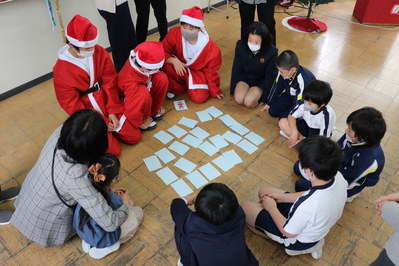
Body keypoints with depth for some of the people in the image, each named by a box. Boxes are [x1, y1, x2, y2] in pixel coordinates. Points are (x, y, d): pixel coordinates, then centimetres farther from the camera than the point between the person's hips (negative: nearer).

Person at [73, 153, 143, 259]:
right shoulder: (114, 201, -34)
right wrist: (125, 199, 1)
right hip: (100, 240, -5)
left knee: (129, 204, 17)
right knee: (138, 211, 11)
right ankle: (104, 248, 8)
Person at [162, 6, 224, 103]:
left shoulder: (210, 47, -24)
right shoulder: (174, 33, -24)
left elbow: (210, 71, -10)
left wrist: (215, 91, -3)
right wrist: (173, 60, -40)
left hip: (198, 72, -1)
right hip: (179, 67, 1)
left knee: (199, 97, -23)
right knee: (167, 66, -33)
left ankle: (189, 84, 15)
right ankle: (176, 88, 0)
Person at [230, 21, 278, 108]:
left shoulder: (272, 52, -24)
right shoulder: (240, 45, -17)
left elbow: (270, 76, -12)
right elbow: (236, 68, -6)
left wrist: (265, 98, -8)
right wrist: (233, 90, -1)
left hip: (261, 81, -2)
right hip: (244, 77, 2)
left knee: (248, 102, -24)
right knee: (239, 99, -23)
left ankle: (258, 93, 7)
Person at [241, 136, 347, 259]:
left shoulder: (307, 206, -44)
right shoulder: (339, 177, -24)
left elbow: (289, 232, -23)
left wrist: (272, 208, -9)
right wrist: (283, 197, -2)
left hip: (299, 241, -7)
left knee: (246, 207, 5)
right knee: (264, 191, 16)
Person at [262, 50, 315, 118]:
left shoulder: (304, 80, -40)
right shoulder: (284, 71, -21)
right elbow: (277, 86, -2)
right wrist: (269, 103, 10)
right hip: (290, 95, 6)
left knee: (284, 118, -19)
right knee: (272, 111, -3)